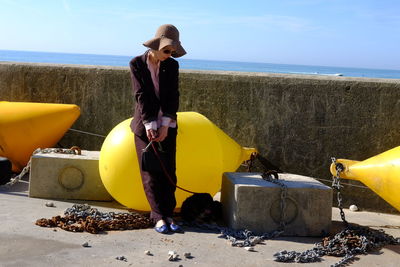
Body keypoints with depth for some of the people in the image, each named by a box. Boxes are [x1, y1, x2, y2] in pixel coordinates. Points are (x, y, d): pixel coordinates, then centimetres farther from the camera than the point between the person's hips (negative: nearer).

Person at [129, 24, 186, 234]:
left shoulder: (172, 66, 1)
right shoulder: (137, 64, -5)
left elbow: (173, 97, -4)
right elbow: (141, 96, -11)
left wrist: (165, 125, -14)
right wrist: (150, 126, -18)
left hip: (166, 125, 2)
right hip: (144, 125, -2)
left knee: (168, 172, 1)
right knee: (151, 173, 0)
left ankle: (168, 215, 8)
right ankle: (159, 217, 5)